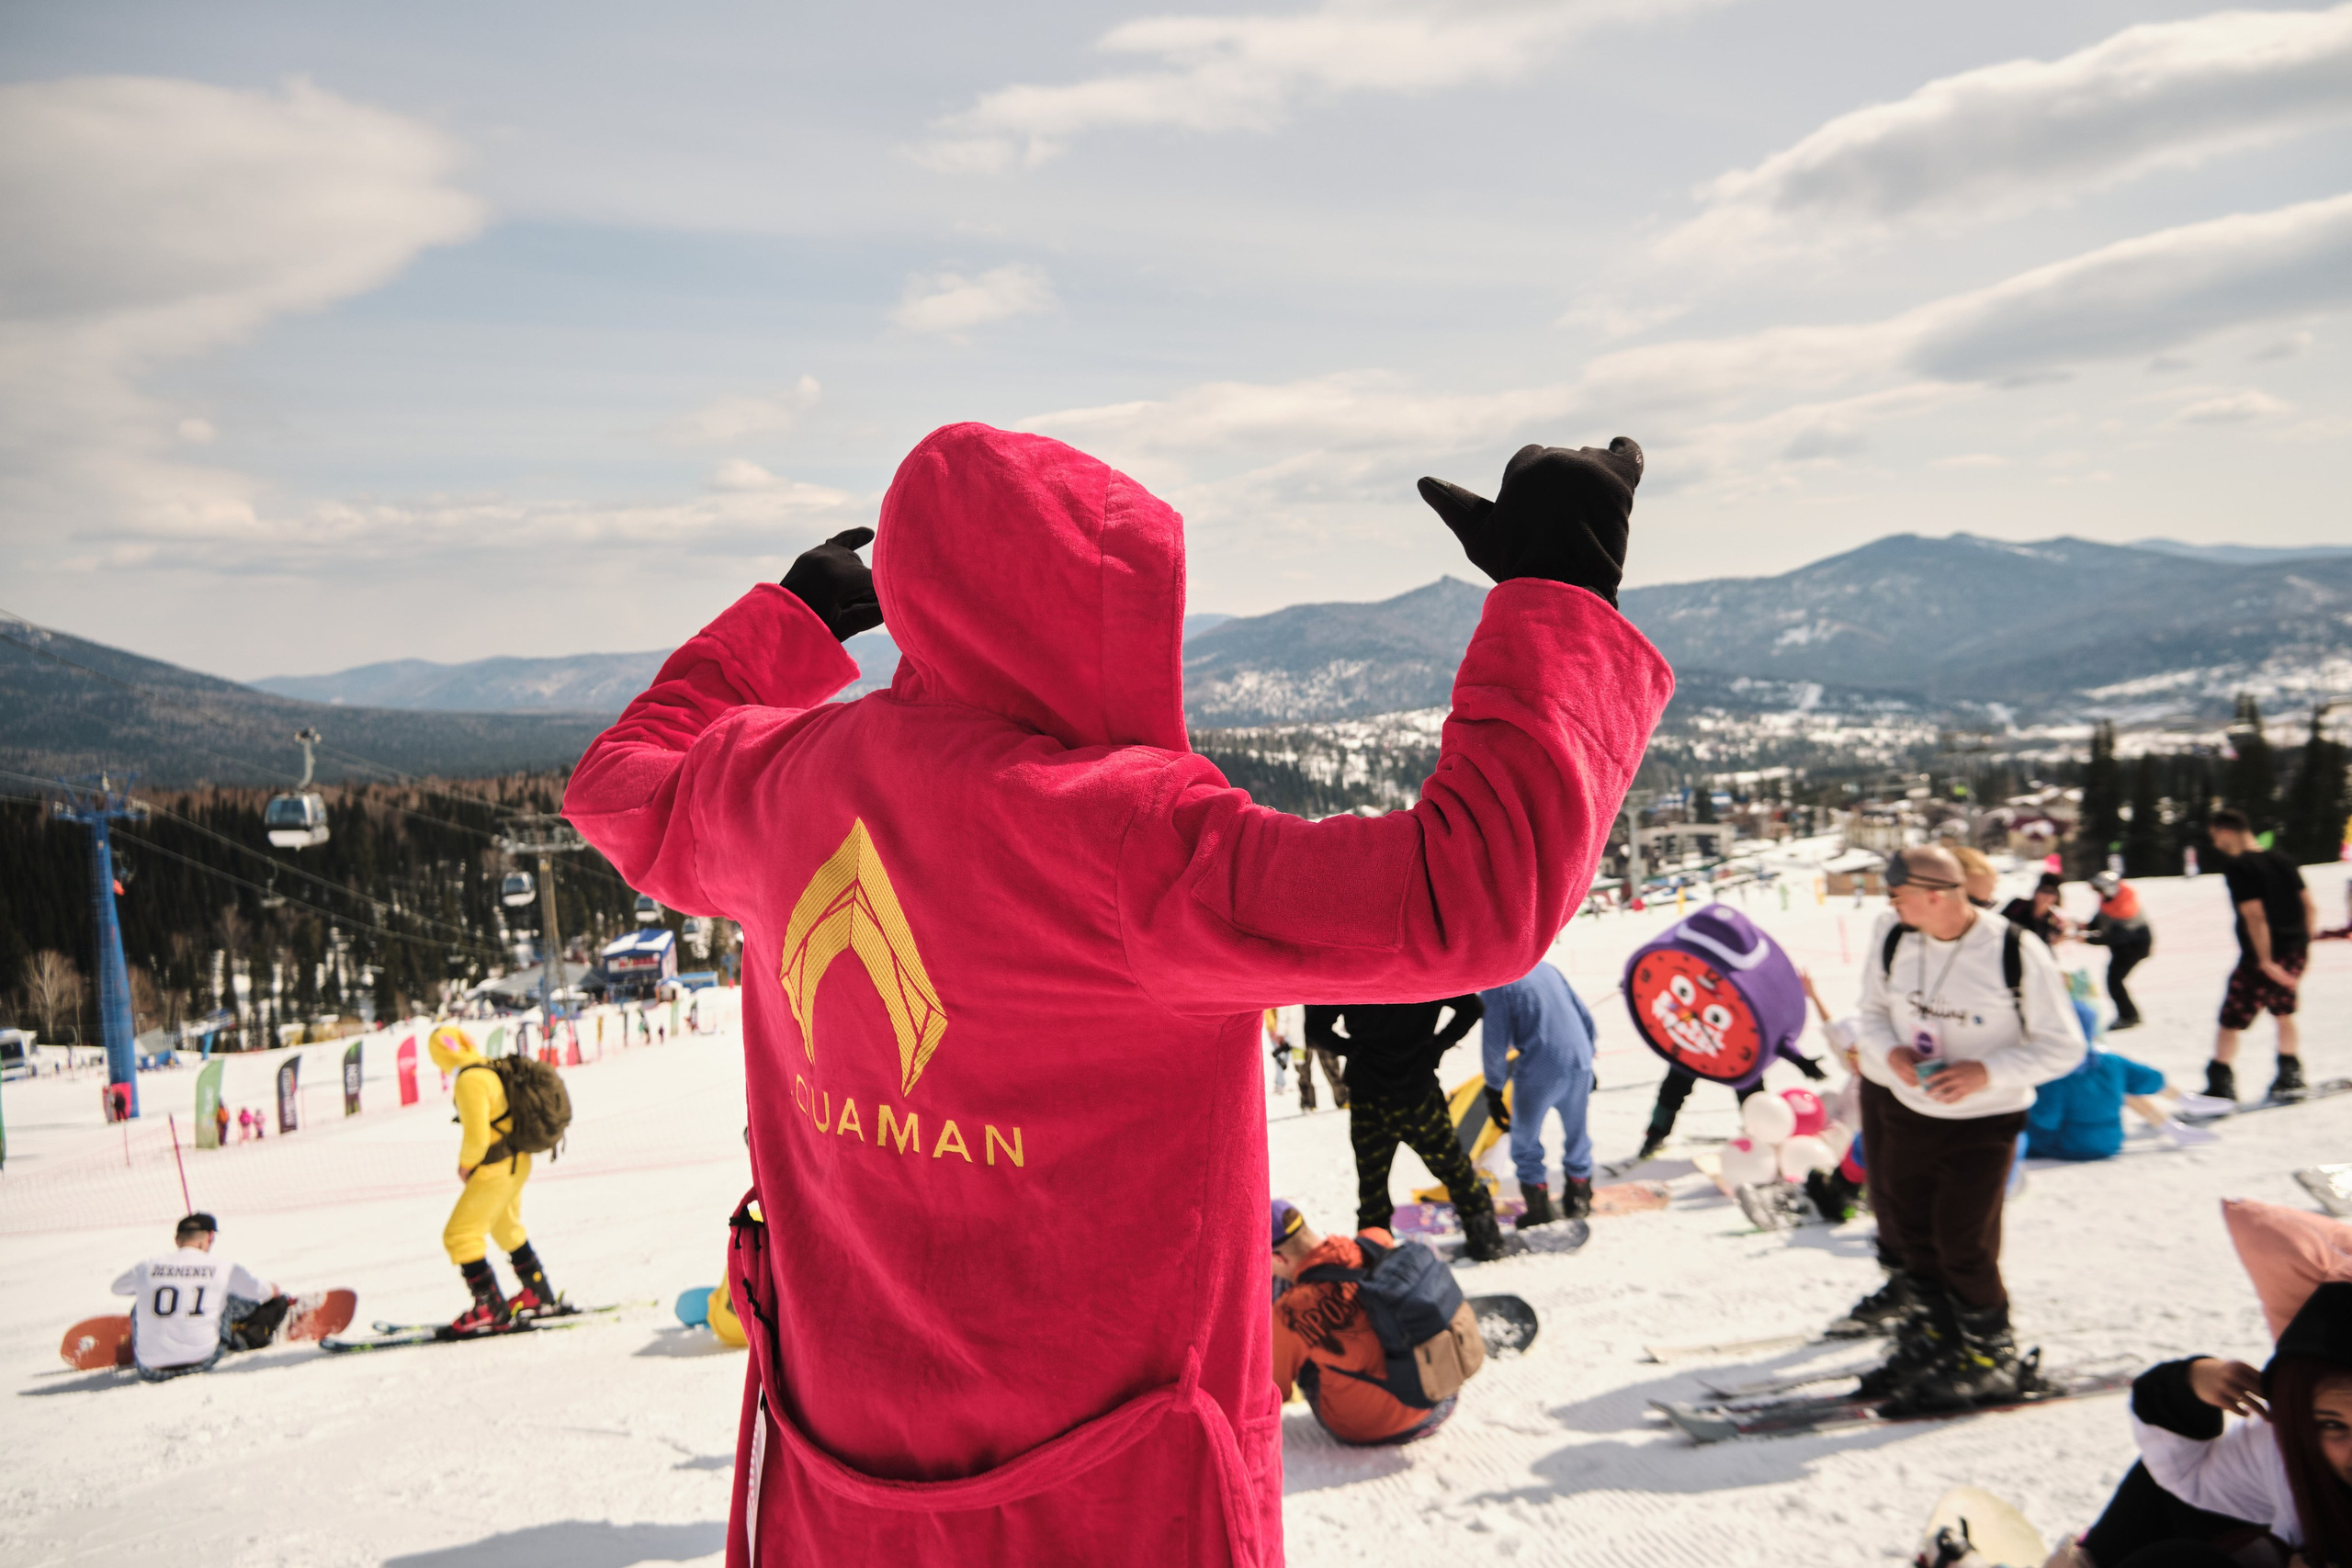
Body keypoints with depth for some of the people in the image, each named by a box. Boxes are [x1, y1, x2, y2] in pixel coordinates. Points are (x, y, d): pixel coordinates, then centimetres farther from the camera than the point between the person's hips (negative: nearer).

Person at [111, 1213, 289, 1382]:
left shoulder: (146, 1267, 0)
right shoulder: (224, 1268, -5)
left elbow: (117, 1288, 23)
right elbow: (259, 1292, 11)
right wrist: (273, 1291, 36)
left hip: (151, 1373, 2)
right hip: (202, 1361, -2)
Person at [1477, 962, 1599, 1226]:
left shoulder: (1495, 983, -6)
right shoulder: (1546, 968, 13)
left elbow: (1495, 1043, -9)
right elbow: (1586, 1018, 17)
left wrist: (1494, 1091, 0)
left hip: (1539, 1071, -6)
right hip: (1579, 1063, 6)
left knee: (1525, 1139, 13)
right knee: (1577, 1134, 21)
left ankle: (1538, 1208, 17)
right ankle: (1578, 1201, 34)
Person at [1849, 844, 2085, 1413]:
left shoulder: (2018, 953, -20)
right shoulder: (1892, 938, -8)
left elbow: (2063, 1047, -13)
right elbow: (1872, 1013, 6)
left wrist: (1986, 1073, -26)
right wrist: (1888, 1052, -16)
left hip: (1984, 1121, -5)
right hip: (1901, 1109, 5)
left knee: (1963, 1245, -5)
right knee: (1910, 1232, 15)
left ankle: (1992, 1357, 19)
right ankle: (1931, 1339, 37)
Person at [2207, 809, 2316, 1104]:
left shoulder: (2236, 867, -15)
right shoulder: (2282, 860, 8)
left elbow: (2255, 915, -22)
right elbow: (2309, 907, 10)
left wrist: (2266, 961, -20)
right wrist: (2302, 943, 19)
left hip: (2262, 956, -8)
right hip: (2296, 952, 8)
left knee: (2230, 1023, 0)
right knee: (2283, 1013, 26)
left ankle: (2221, 1087, 3)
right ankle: (2291, 1077, 34)